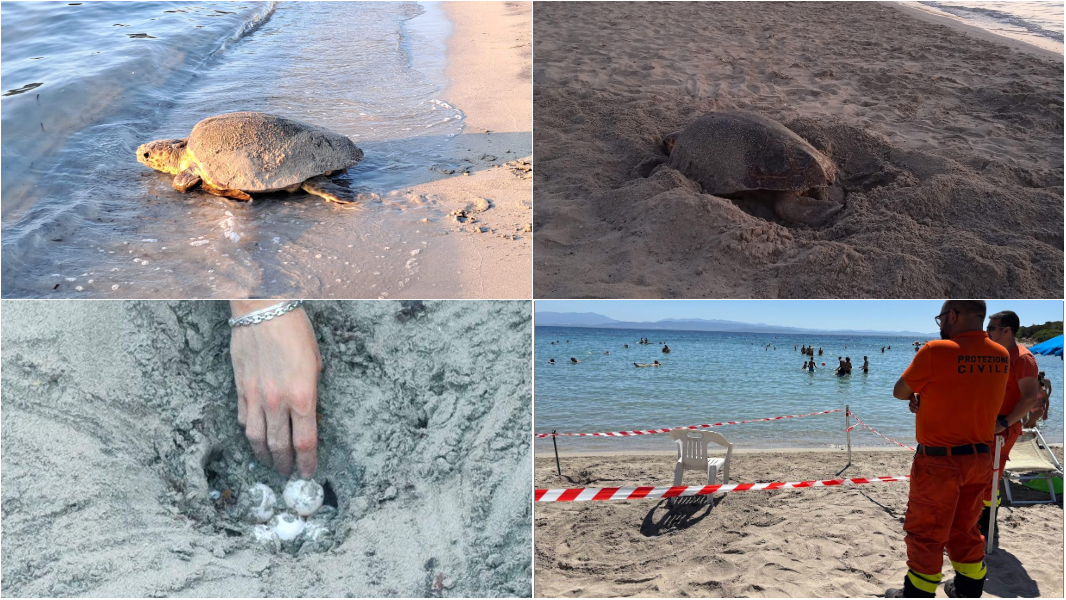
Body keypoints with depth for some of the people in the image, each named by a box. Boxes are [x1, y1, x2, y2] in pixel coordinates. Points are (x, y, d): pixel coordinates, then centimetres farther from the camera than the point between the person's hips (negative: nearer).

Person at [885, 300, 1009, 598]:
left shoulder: (936, 351, -19)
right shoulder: (1001, 356, 1)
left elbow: (899, 391, -5)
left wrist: (916, 393, 15)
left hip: (939, 461, -6)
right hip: (980, 458, 6)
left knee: (925, 532, 7)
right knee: (964, 529, 20)